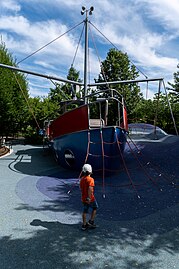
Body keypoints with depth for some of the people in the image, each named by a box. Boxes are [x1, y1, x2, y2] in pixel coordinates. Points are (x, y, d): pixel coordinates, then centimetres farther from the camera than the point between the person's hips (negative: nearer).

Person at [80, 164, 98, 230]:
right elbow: (90, 189, -30)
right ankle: (91, 221, 17)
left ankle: (84, 225, 21)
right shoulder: (90, 179, -19)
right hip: (90, 198, -6)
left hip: (83, 198, 6)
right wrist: (89, 198, -28)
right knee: (94, 208, 18)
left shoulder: (82, 179, 3)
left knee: (85, 211, 15)